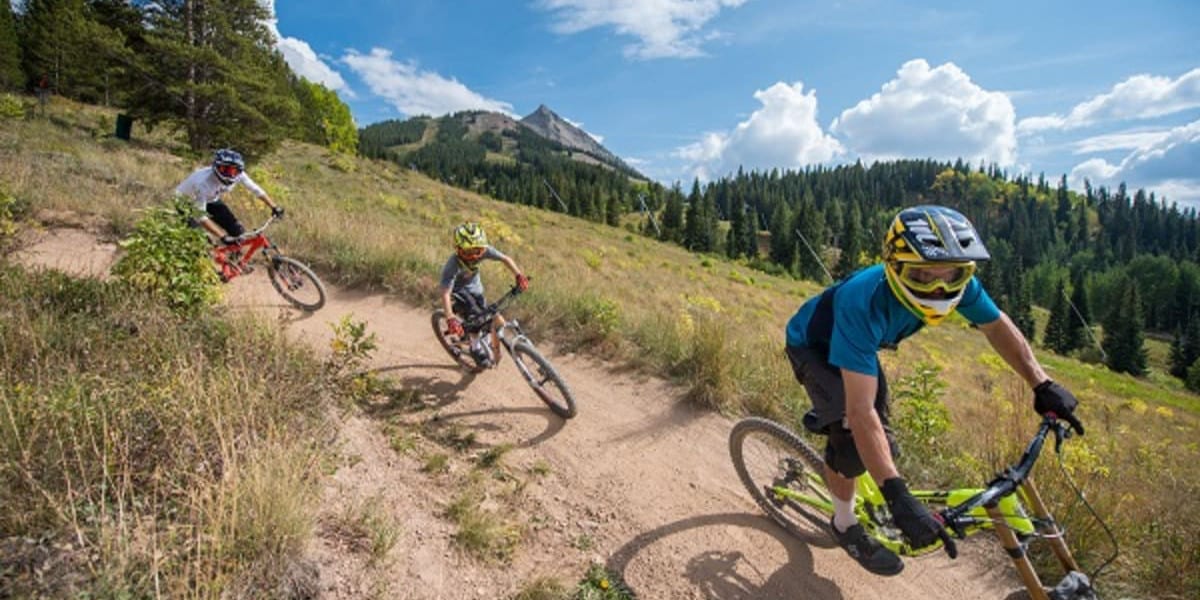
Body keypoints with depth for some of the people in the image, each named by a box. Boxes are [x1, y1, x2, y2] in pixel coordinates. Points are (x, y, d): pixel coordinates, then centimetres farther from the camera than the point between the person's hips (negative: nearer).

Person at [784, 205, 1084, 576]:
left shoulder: (958, 284, -27)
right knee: (852, 435, -19)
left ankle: (825, 419, 42)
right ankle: (845, 526, 7)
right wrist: (898, 497, -49)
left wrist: (1043, 385, -10)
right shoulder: (865, 303, -45)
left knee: (882, 445, 11)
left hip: (858, 344, 6)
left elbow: (998, 326, -3)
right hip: (812, 346, -6)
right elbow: (861, 409, -46)